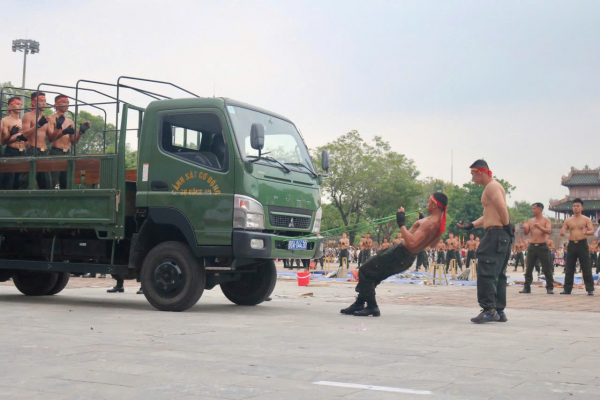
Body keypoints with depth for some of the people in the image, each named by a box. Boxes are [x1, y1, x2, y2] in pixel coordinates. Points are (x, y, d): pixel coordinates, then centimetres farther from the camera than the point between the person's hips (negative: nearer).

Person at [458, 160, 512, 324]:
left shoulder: (492, 186, -9)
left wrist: (507, 227, -16)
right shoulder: (491, 187, 22)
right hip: (499, 236, 11)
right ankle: (499, 311, 15)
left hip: (496, 234, -11)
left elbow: (502, 209, -22)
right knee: (497, 274, 12)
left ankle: (489, 309, -13)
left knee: (486, 272, -12)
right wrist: (471, 225, 14)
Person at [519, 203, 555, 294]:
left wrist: (539, 227, -28)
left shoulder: (546, 220, 2)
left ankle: (550, 288, 2)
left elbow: (549, 231, -13)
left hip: (542, 246, -4)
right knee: (529, 268, 1)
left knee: (547, 269, -3)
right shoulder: (530, 221, 13)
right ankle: (527, 287, 5)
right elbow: (526, 233, 10)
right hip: (532, 246, 4)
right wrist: (525, 227, -12)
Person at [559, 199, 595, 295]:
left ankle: (590, 289, 1)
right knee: (569, 268, 4)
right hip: (572, 244, 3)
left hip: (582, 244, -3)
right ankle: (567, 289, 10)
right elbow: (562, 232, 10)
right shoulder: (568, 220, 11)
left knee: (586, 268, -4)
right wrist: (562, 233, -15)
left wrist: (586, 232, -28)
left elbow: (592, 231, -5)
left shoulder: (586, 219, 3)